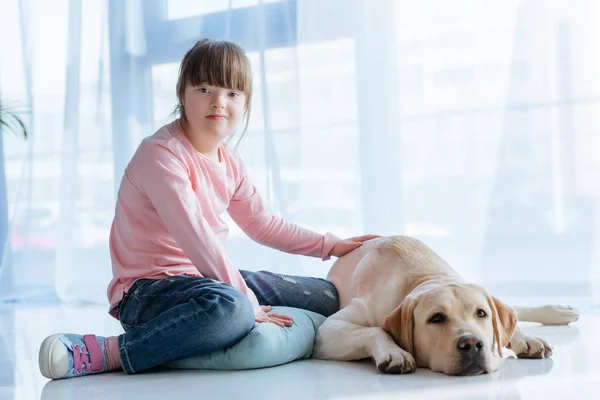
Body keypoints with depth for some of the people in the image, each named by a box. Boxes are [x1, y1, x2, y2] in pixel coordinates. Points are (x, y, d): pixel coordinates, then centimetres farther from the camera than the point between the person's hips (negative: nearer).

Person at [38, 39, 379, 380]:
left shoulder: (229, 160, 8)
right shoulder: (161, 153, -20)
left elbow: (262, 223, 21)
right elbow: (195, 235, -27)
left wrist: (330, 245, 17)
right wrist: (248, 301, -27)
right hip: (148, 289, -8)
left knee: (328, 298, 10)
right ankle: (104, 353, -34)